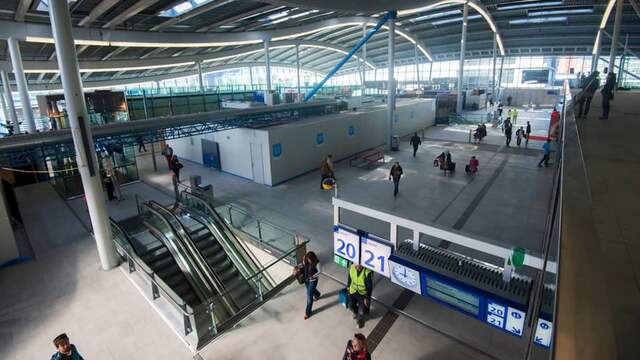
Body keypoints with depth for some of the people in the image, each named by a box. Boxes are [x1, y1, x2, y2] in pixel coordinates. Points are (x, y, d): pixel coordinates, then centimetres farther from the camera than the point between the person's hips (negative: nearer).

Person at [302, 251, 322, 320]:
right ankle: (317, 295, 65)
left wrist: (313, 276, -25)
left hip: (313, 281, -5)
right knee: (310, 290, 31)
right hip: (306, 279, 6)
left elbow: (320, 271, -14)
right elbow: (303, 267, 2)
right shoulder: (305, 260, -16)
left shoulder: (316, 263, -28)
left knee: (309, 297, 1)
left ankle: (308, 313, 18)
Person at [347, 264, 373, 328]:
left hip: (363, 293, -4)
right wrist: (348, 287, 12)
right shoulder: (352, 267, -19)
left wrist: (367, 298, -14)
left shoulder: (368, 272, -32)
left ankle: (360, 320, 43)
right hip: (353, 291, 4)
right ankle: (356, 313, 57)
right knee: (352, 305, 21)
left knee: (361, 310, 8)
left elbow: (369, 286, -20)